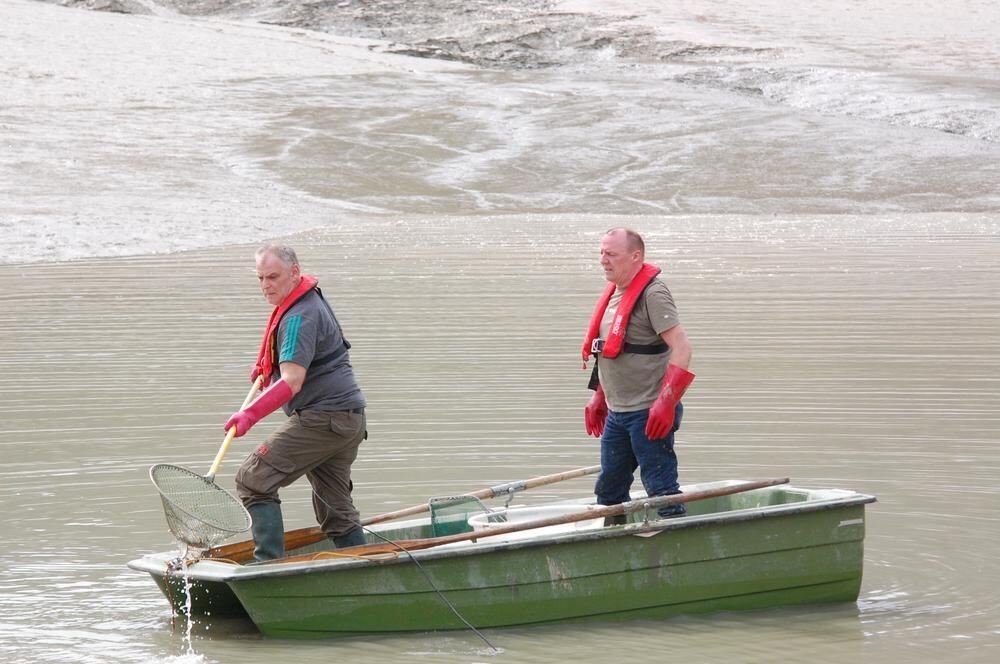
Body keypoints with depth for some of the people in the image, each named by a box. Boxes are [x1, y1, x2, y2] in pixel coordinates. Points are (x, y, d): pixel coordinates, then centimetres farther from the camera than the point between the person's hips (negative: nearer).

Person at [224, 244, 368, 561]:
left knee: (253, 480, -11)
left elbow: (292, 383, -28)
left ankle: (270, 563, -16)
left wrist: (250, 415, -39)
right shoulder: (311, 299, 16)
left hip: (321, 418, -10)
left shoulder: (299, 317, -16)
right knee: (336, 511, 15)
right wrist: (265, 368, 23)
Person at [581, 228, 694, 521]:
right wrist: (599, 398, 23)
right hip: (617, 413, 10)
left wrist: (666, 403, -26)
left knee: (661, 490, -7)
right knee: (609, 490, 14)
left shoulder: (652, 293, -14)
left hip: (648, 413, -9)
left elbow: (681, 347, -21)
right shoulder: (615, 293, 15)